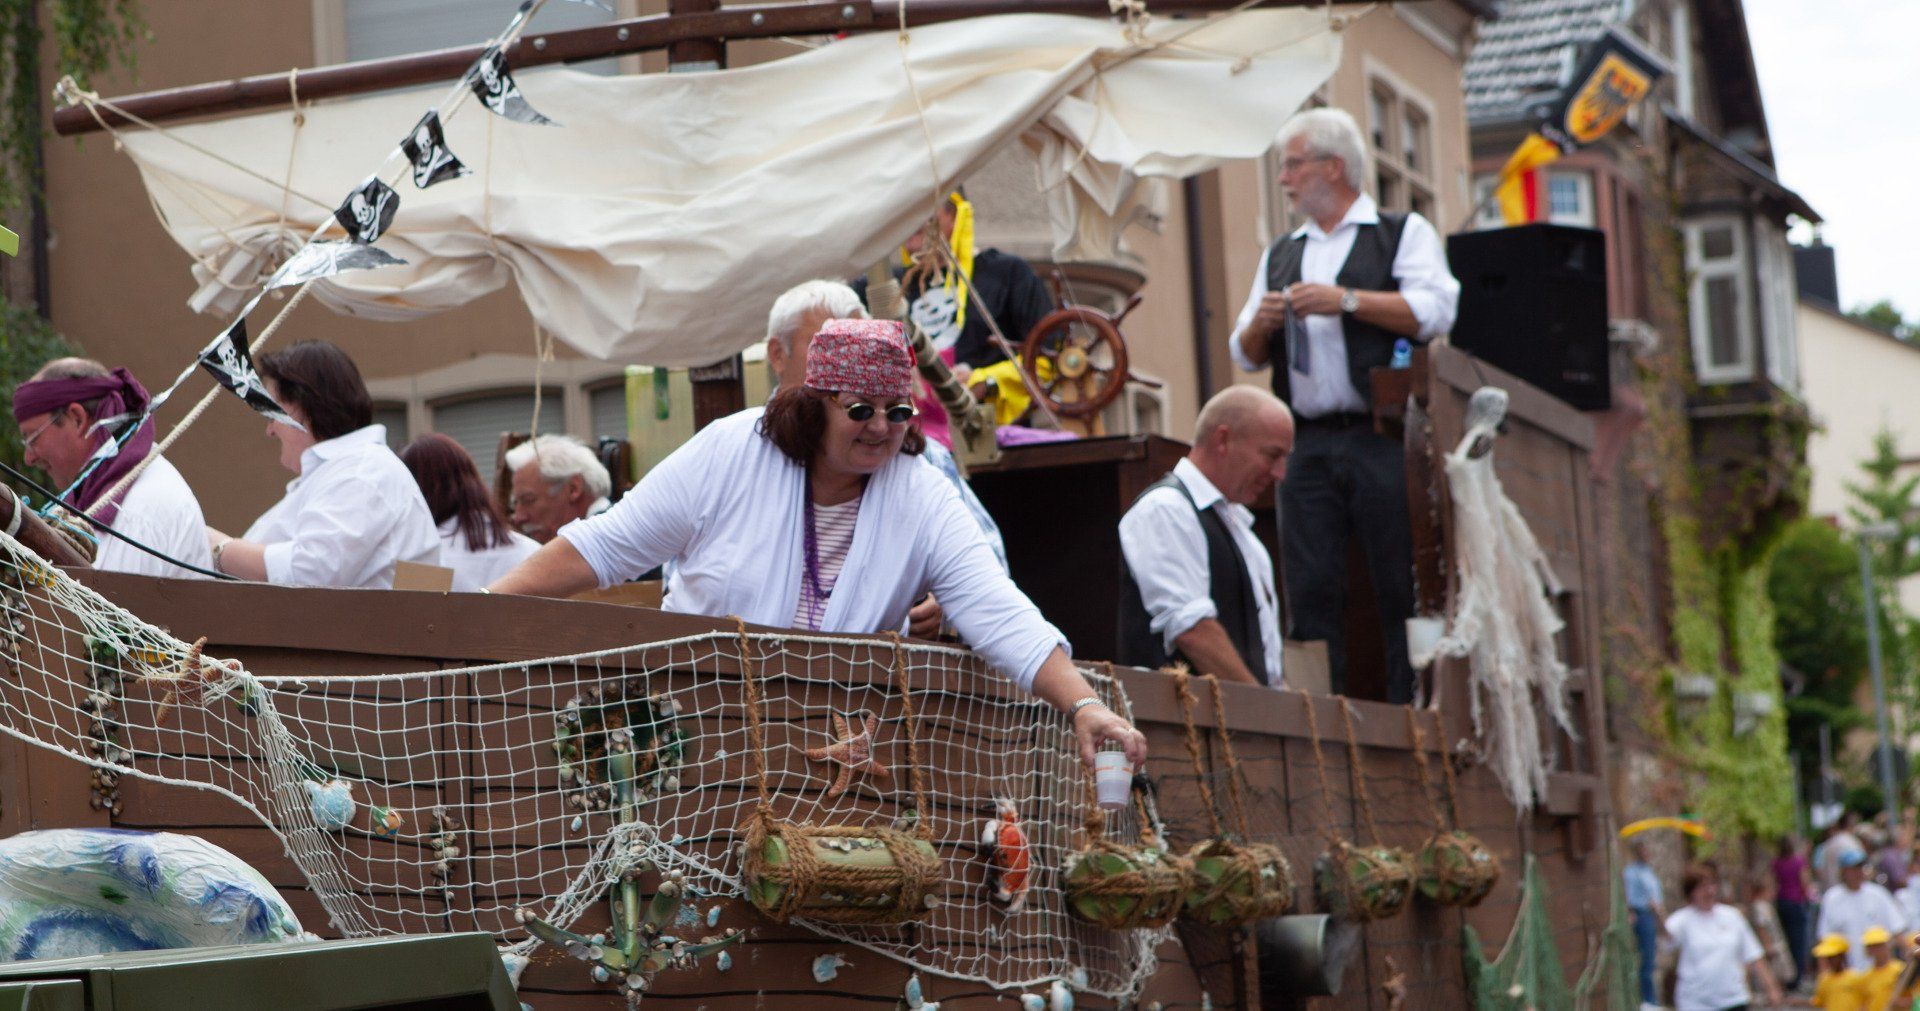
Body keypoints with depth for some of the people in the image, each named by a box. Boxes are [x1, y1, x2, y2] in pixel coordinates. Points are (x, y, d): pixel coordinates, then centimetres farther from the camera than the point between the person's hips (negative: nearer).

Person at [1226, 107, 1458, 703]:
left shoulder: (1403, 234, 8)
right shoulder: (1280, 257, 25)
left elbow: (1434, 312, -8)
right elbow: (1246, 356, 23)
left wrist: (1346, 301, -12)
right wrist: (1261, 324, 1)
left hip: (1382, 443, -4)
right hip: (1308, 447, 5)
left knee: (1401, 588, -6)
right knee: (1310, 590, -3)